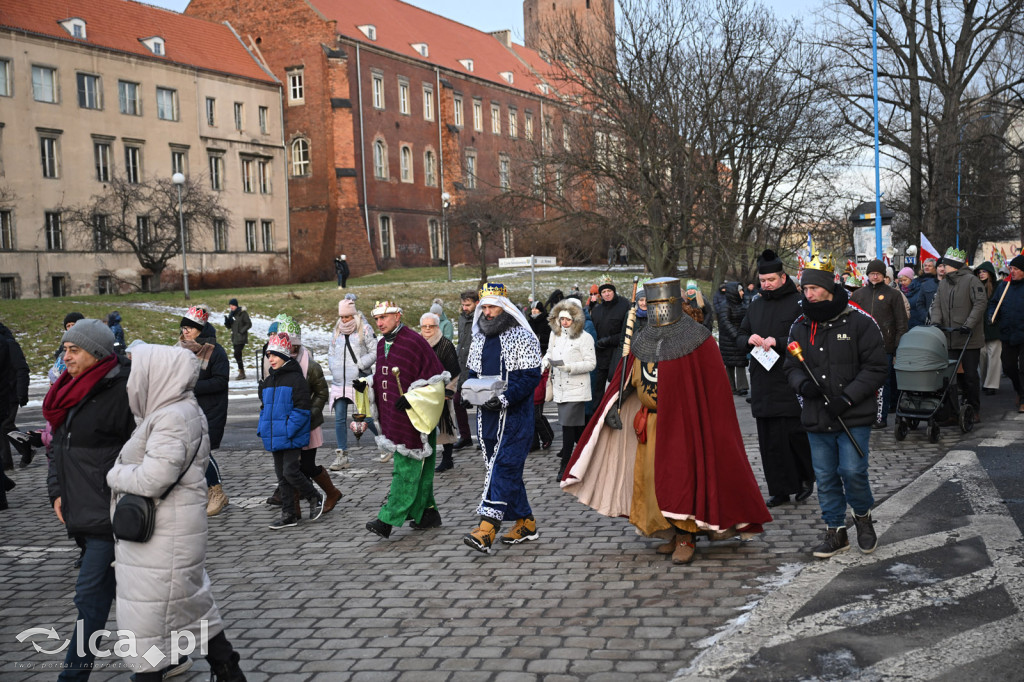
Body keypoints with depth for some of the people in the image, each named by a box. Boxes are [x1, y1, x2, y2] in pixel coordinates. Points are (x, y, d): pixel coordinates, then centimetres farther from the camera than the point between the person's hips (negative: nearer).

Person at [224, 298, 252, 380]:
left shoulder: (243, 313, -8)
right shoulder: (231, 314, 12)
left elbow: (249, 324, -7)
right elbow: (229, 326, 15)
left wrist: (242, 331, -15)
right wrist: (227, 322, -5)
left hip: (241, 338, -7)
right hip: (234, 338, 7)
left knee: (237, 354, -16)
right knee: (237, 355, 8)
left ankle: (242, 372, -13)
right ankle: (241, 372, 16)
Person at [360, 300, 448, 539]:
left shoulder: (414, 342, -13)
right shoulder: (382, 344, 13)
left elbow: (436, 380, -13)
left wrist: (411, 398, -21)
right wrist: (366, 385, 7)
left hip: (412, 419, -8)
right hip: (390, 417, 8)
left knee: (406, 470, -6)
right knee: (418, 470, 15)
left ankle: (387, 520, -9)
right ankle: (427, 513, 24)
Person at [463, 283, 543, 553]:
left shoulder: (522, 338, -8)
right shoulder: (479, 339, 14)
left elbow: (531, 376, -13)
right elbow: (473, 373, 21)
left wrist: (504, 398, -22)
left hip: (514, 414, -7)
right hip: (487, 415, 7)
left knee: (503, 467, -13)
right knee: (503, 469, 12)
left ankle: (487, 529, -19)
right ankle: (525, 522, 24)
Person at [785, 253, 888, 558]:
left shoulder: (859, 322, -8)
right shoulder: (800, 327, 7)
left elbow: (877, 368, -7)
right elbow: (792, 367, 14)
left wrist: (847, 397, -17)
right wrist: (802, 384, -9)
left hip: (854, 417, -4)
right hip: (816, 419, 4)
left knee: (852, 472, -8)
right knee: (825, 477, 10)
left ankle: (863, 516, 21)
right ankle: (835, 531, 24)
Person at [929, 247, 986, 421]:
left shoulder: (971, 280, -5)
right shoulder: (943, 284, 14)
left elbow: (980, 303, -12)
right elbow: (936, 304, 10)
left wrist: (969, 324, -20)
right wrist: (936, 321, -9)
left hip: (970, 339, -5)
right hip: (950, 338, 6)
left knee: (971, 374, -1)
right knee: (954, 374, 6)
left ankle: (974, 409, 9)